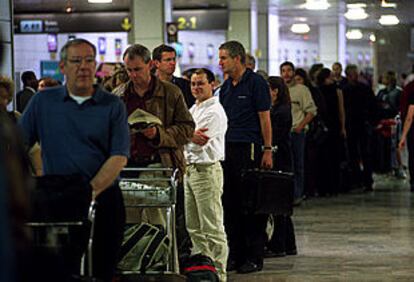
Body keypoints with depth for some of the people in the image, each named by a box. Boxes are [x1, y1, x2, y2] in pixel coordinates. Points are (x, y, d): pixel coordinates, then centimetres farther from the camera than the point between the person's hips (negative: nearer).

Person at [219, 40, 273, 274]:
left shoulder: (256, 82, -5)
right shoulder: (226, 87, 15)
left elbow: (265, 118, -8)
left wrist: (268, 150, -12)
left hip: (249, 149, -7)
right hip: (228, 149, 7)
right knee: (230, 204, 7)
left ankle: (255, 257, 2)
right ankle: (236, 255, 14)